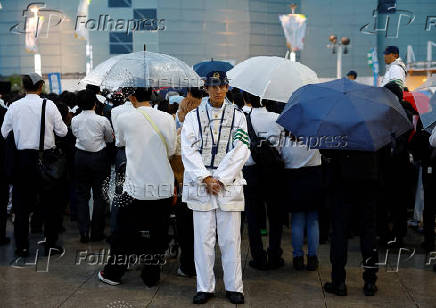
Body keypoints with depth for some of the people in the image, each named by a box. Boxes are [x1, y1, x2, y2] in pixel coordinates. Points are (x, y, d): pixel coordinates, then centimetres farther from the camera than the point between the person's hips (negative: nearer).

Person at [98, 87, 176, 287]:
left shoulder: (124, 119, -7)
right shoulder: (167, 119, -3)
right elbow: (171, 151, 8)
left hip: (136, 186, -2)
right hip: (164, 187, 2)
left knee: (124, 232, 13)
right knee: (158, 233, 12)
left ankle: (113, 273, 25)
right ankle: (151, 276, 21)